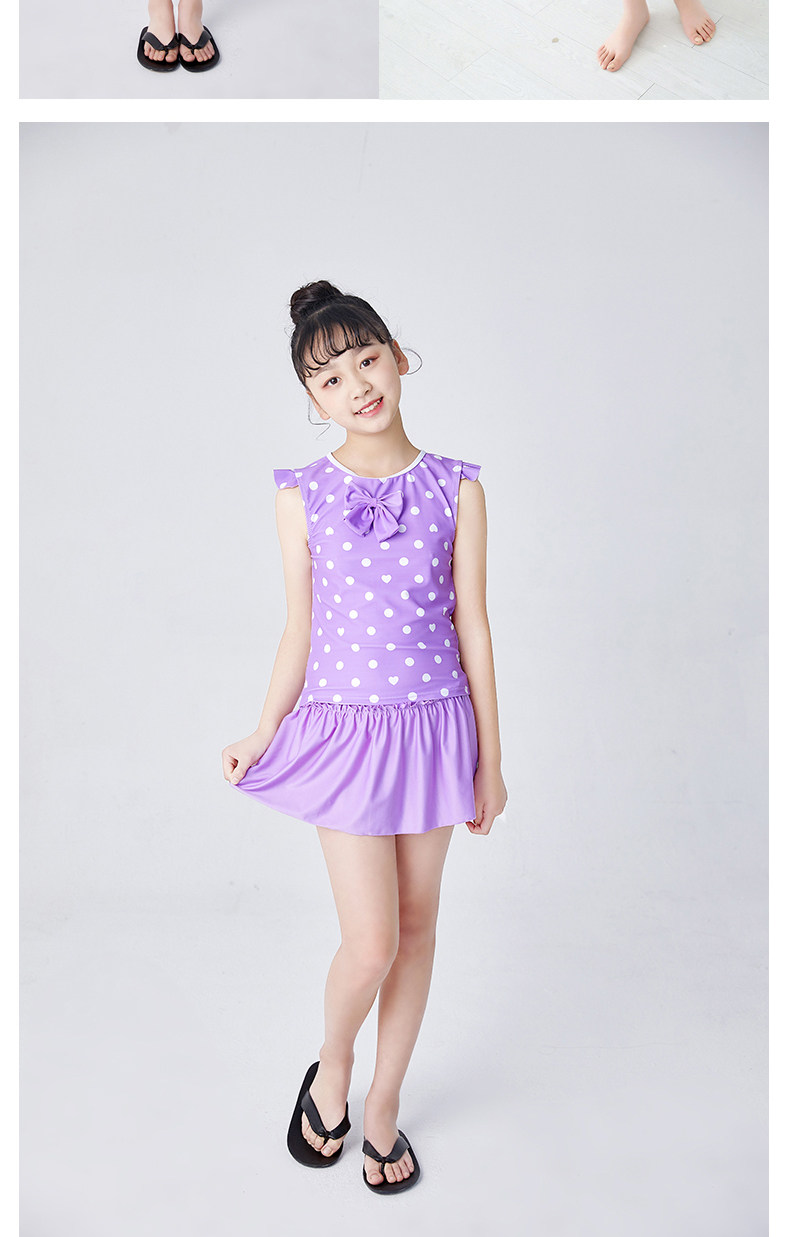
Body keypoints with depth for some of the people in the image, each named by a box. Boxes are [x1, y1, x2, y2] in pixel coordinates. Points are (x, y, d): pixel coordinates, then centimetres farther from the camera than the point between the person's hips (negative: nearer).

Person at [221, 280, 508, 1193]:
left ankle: (383, 1102, 32)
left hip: (434, 725, 2)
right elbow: (300, 631, 4)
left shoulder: (455, 489, -2)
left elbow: (472, 626, 0)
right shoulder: (302, 496, -3)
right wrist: (262, 735, 4)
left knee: (417, 922, 12)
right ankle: (331, 1068, 30)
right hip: (344, 729, -1)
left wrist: (490, 758, 2)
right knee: (371, 942, -3)